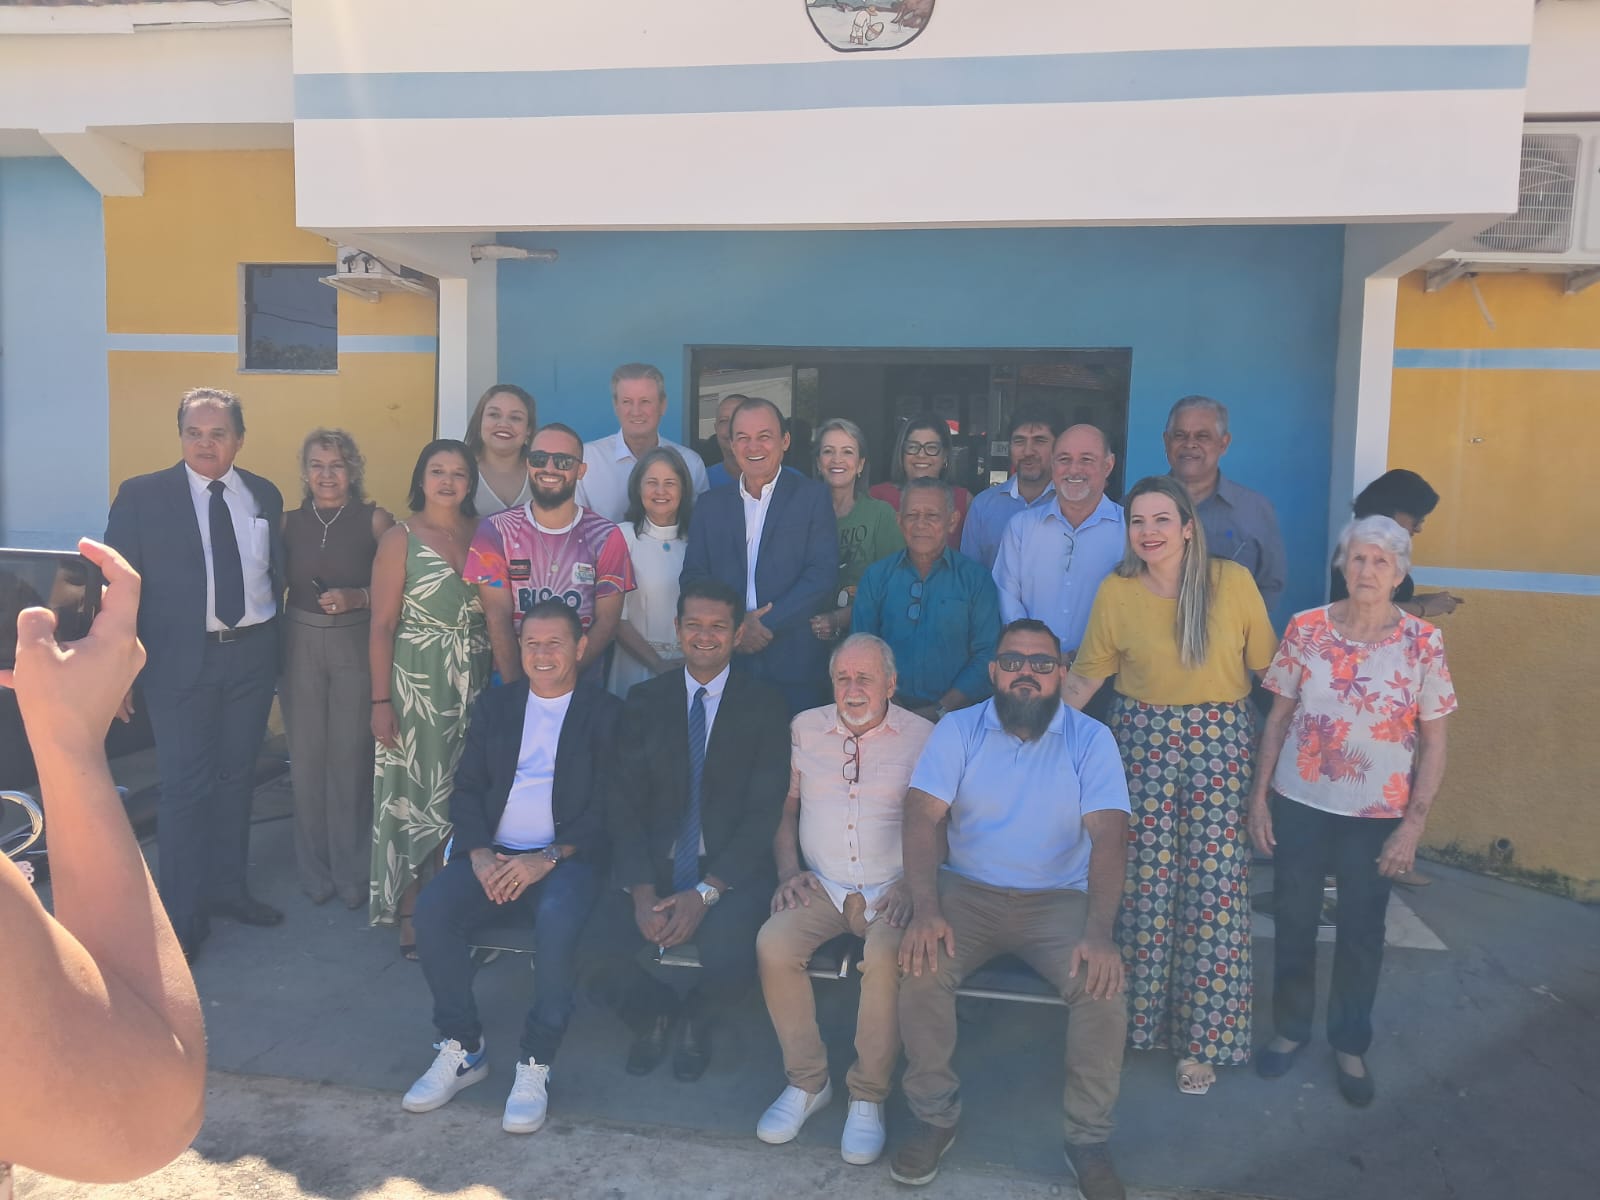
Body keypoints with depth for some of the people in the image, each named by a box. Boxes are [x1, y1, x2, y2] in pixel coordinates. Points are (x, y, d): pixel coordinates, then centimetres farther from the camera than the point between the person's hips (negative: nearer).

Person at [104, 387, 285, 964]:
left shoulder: (265, 496, 5)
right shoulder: (142, 496, -4)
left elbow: (277, 576, 8)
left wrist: (279, 654, 6)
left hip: (253, 656, 3)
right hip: (181, 659, -3)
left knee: (237, 776, 15)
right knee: (185, 786, 2)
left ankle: (227, 885, 31)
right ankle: (182, 915, 16)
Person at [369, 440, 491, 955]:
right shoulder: (400, 539, -4)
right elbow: (382, 626, -6)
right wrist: (381, 701, -11)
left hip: (474, 685, 4)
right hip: (417, 685, -4)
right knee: (416, 796, 3)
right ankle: (410, 915, 16)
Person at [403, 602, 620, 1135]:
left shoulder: (605, 713, 4)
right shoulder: (494, 705, 17)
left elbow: (606, 807, -4)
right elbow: (466, 789, 11)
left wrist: (548, 859, -17)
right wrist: (480, 854, -7)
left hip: (566, 859, -4)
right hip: (493, 855, 4)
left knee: (557, 920, -34)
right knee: (432, 907, -24)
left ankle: (535, 1068, -18)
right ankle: (462, 1049, -6)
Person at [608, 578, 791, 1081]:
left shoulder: (764, 706, 0)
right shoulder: (645, 701, 6)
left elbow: (764, 811, -7)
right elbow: (625, 804, 1)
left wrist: (706, 891, -17)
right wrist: (642, 890, -14)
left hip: (731, 868, -2)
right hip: (654, 865, 2)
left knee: (728, 955, -30)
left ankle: (694, 1021, 9)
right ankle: (651, 1015, 15)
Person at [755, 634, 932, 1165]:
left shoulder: (922, 736, 3)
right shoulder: (805, 728, 11)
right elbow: (786, 806, 15)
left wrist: (912, 884, -13)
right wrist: (788, 871, 1)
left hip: (890, 891, -2)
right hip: (820, 886, 3)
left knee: (886, 958, -33)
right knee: (773, 943, -26)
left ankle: (869, 1097, -12)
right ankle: (807, 1081, -6)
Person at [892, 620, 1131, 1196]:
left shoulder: (1090, 739, -2)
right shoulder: (957, 730, 0)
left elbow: (1109, 834, -13)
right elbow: (922, 817, -9)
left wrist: (1099, 932, -27)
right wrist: (926, 911, -23)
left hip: (1059, 899, 0)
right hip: (968, 891, 1)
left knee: (1104, 985, -26)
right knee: (921, 968, -26)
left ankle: (1088, 1139, -3)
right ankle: (934, 1116, -2)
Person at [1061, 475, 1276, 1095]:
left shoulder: (1233, 582, -5)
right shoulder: (1116, 592, -2)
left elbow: (1267, 665, 2)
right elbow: (1086, 674, 5)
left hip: (1221, 741, -1)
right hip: (1142, 738, 1)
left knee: (1213, 884, 0)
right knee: (1144, 880, 1)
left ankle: (1201, 1040, 15)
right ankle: (1140, 1018, 22)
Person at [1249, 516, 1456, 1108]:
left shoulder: (1423, 642, -8)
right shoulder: (1305, 629, -6)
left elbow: (1433, 743, -4)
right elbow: (1278, 716, 0)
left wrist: (1413, 824, -8)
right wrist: (1259, 797, -2)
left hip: (1377, 815, 0)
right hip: (1300, 805, 1)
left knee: (1362, 932, 13)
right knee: (1294, 922, 13)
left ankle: (1350, 1046, 33)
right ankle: (1290, 1028, 34)